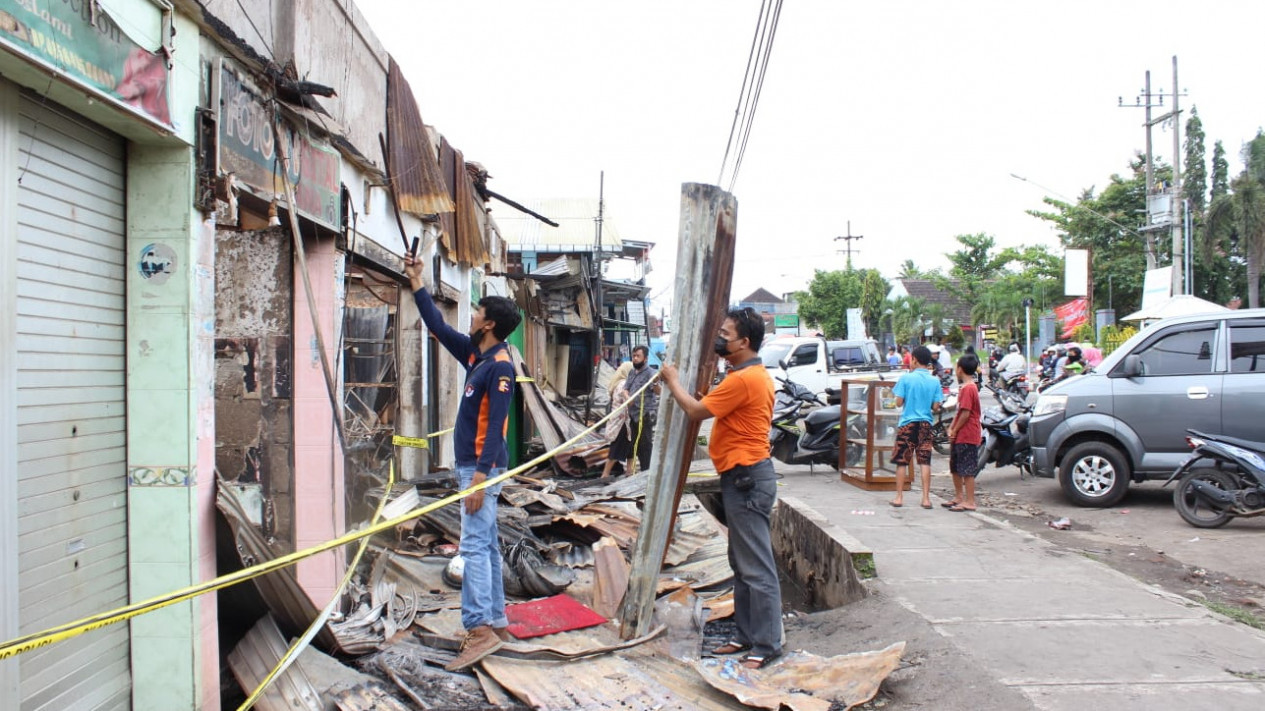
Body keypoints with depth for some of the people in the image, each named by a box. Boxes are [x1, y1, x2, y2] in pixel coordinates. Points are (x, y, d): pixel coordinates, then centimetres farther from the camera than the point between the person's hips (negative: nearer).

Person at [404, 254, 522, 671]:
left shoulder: (500, 366, -16)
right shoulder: (475, 354, 11)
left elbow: (496, 425, -22)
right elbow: (439, 328, 22)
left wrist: (480, 475, -26)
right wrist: (417, 285, 25)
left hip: (482, 468, -10)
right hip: (471, 464, 10)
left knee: (474, 546, -12)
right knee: (487, 546, 13)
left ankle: (480, 629, -11)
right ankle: (496, 622, 20)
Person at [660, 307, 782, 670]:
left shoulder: (743, 379, -19)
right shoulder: (756, 375, 16)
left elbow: (696, 411, -14)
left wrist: (673, 382, 0)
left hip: (747, 478, -11)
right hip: (743, 476, 11)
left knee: (756, 566, -6)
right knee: (741, 562, 16)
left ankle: (767, 645, 0)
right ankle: (746, 635, 25)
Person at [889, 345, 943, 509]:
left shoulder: (906, 378, -9)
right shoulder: (934, 381, -2)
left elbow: (899, 403, -8)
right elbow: (936, 407, -2)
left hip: (907, 423, -2)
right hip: (925, 424, 2)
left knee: (902, 462, 6)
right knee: (925, 462, 4)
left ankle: (899, 497, 9)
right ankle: (926, 498, 4)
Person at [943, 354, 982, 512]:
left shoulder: (968, 388, -17)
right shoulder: (964, 387, 16)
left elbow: (966, 413, -22)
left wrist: (955, 431, -13)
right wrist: (951, 428, 7)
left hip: (967, 436, -11)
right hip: (959, 436, 11)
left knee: (967, 470, -5)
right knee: (955, 468, 18)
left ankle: (970, 502, 0)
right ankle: (959, 497, 28)